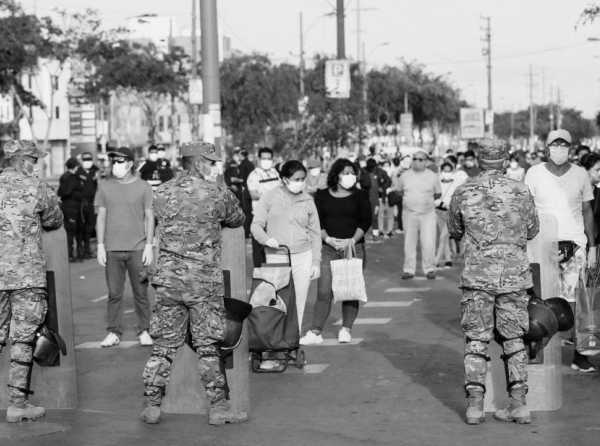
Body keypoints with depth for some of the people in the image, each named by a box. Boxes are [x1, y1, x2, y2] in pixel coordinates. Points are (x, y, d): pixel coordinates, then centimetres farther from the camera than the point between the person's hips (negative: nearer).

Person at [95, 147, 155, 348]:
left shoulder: (143, 187, 2)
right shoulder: (105, 186, 7)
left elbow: (149, 217, 5)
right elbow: (101, 217, 9)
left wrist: (149, 245, -2)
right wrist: (100, 245, 3)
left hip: (137, 249, -1)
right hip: (112, 249, 1)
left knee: (141, 293, 2)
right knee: (114, 293, 2)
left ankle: (143, 331, 12)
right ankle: (113, 333, 9)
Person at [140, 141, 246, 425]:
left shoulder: (162, 194, 3)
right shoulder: (217, 194, -6)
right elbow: (237, 220, 10)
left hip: (168, 280, 3)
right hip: (205, 282, -3)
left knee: (164, 345, 10)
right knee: (208, 347, 5)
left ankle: (152, 406, 13)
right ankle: (218, 408, 10)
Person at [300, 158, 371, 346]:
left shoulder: (360, 196, 7)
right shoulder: (322, 196, 7)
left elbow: (366, 221, 2)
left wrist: (352, 240, -11)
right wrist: (328, 239, -11)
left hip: (354, 247, 0)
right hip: (328, 247, 0)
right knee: (324, 291, -6)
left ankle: (346, 329, 12)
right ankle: (316, 332, -4)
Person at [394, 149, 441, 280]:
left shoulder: (433, 176, 2)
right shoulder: (404, 176, 4)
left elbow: (438, 194, 12)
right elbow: (398, 191, 17)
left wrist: (427, 200, 5)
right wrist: (409, 200, 8)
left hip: (428, 214, -2)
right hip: (409, 214, 2)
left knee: (428, 243, -7)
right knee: (409, 243, 4)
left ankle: (429, 269, 5)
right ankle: (409, 270, 12)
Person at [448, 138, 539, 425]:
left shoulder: (463, 192, -2)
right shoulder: (520, 191, -2)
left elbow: (454, 231, 11)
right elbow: (532, 231, 9)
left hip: (477, 274, -1)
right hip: (514, 273, 1)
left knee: (476, 340, 6)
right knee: (514, 338, 10)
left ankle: (475, 404, 0)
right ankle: (519, 403, 8)